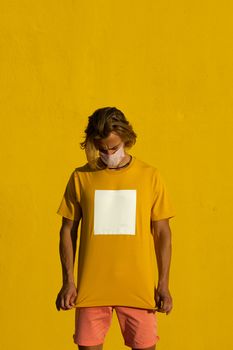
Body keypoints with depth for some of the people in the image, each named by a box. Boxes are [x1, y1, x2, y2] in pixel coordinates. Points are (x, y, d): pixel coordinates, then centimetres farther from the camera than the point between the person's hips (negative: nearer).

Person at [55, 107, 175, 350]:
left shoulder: (150, 176, 1)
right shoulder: (81, 177, 2)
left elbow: (162, 233, 4)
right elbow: (68, 230, 6)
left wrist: (163, 284, -1)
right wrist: (68, 280, 0)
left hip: (138, 286, 0)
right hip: (92, 286, 1)